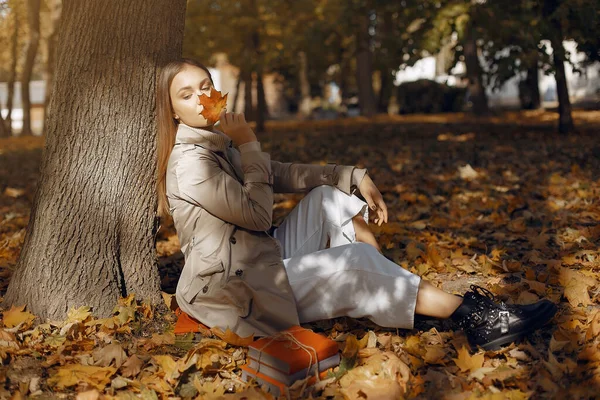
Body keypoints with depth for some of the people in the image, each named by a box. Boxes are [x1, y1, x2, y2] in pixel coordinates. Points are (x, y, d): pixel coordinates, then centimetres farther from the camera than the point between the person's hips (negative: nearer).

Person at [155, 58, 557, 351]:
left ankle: (393, 288, -4)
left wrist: (353, 176, 3)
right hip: (235, 293, -9)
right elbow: (257, 214, -18)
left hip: (264, 262, 10)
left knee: (328, 197, 2)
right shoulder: (190, 162, -18)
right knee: (355, 260, -21)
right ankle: (470, 315, -17)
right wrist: (249, 146, -10)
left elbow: (283, 173, 12)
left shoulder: (220, 144, 11)